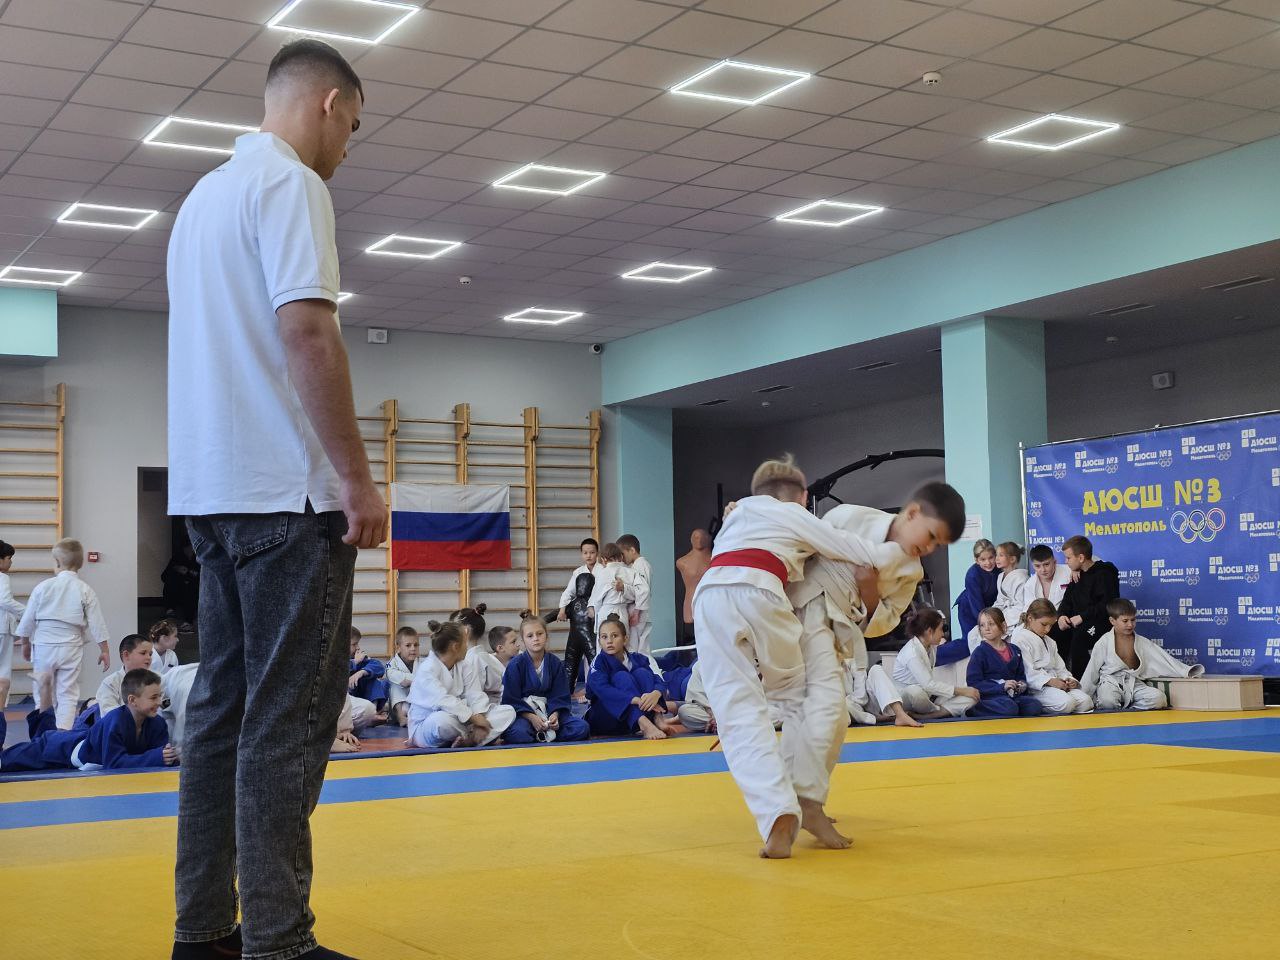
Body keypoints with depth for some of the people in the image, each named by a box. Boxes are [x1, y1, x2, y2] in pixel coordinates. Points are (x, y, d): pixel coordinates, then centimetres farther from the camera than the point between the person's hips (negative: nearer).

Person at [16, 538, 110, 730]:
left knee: (42, 692, 15)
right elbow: (97, 623, -1)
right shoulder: (86, 591, -4)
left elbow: (28, 619, 2)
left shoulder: (43, 587, -5)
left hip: (44, 644, 0)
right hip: (71, 647, 0)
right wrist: (104, 650, 8)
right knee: (68, 693, 4)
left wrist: (25, 643, 17)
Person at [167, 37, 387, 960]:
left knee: (224, 707, 11)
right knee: (289, 718, -7)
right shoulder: (289, 183, -8)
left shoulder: (204, 195, 20)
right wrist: (360, 478, -16)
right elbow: (308, 332, -19)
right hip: (286, 491, -9)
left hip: (212, 491, 9)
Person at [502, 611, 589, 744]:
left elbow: (560, 696, 4)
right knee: (517, 734, -39)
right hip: (523, 713, -4)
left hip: (549, 710, 4)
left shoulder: (555, 663, 3)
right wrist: (532, 717, -20)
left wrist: (554, 715, -16)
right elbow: (511, 700, -8)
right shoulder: (515, 665, -6)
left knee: (582, 728, -20)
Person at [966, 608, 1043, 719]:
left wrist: (1022, 685, -1)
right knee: (1009, 708, -34)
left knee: (1035, 707, -19)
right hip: (989, 695, -6)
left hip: (1013, 693, 6)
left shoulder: (1014, 650, 14)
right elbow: (974, 683, -11)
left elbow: (1021, 675, 24)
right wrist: (1002, 686, -20)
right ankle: (974, 709, -12)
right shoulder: (980, 652, -3)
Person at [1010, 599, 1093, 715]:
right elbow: (1027, 672, -15)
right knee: (1065, 703, -32)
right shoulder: (1020, 639, -5)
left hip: (1055, 682, 8)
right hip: (1036, 687, -8)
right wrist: (1050, 681, -22)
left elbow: (1060, 668, 23)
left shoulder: (1049, 642, 25)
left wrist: (1069, 679, 1)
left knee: (1085, 701, -15)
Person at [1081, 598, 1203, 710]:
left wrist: (1186, 671, -10)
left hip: (1133, 683, 3)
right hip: (1110, 682, -3)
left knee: (1159, 698, -24)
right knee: (1108, 701, -38)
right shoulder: (1104, 642, -3)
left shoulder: (1142, 642, 6)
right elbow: (1092, 670, 2)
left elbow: (1163, 658, 3)